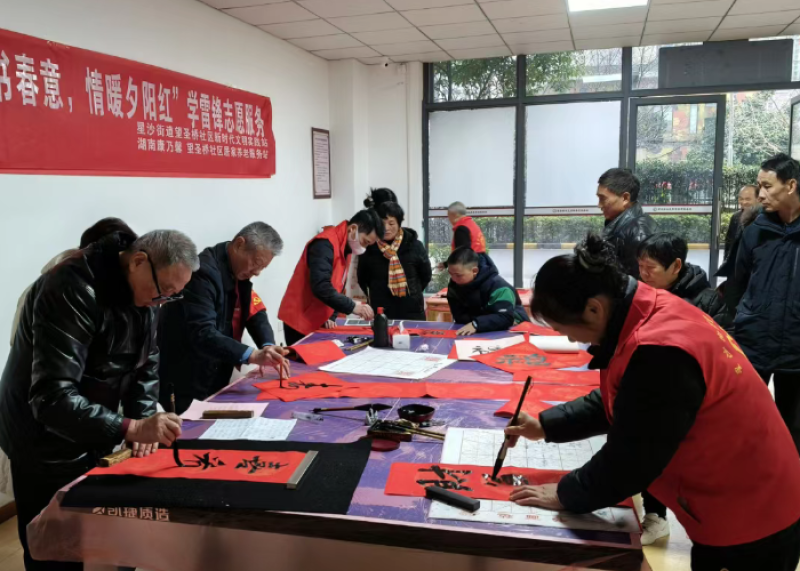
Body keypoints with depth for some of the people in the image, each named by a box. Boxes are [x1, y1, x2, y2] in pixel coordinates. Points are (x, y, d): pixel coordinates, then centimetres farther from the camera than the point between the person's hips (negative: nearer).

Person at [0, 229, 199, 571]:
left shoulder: (144, 291, -4)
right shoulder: (72, 291, -31)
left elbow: (146, 360, 5)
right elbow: (51, 398, -36)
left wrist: (143, 420, -9)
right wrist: (131, 428, -44)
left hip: (94, 437, 7)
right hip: (48, 445, -7)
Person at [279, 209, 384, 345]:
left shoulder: (345, 247, 9)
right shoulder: (325, 244, -19)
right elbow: (321, 287, -29)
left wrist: (331, 317, 1)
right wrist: (352, 306, -31)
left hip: (317, 321, 9)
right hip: (300, 321, -8)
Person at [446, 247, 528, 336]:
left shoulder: (497, 285, -26)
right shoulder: (454, 285, -10)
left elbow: (505, 318, -35)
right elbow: (459, 316, -13)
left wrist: (476, 324, -48)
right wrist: (489, 320, -24)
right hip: (481, 332, 3)